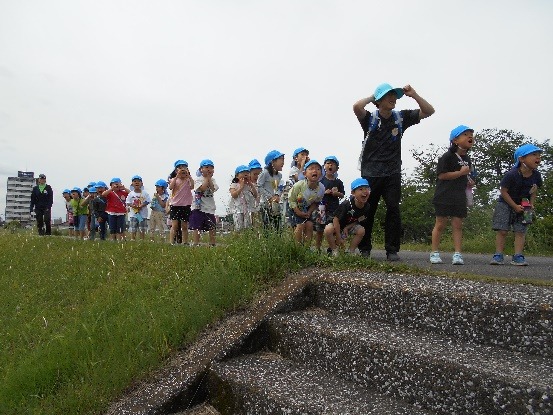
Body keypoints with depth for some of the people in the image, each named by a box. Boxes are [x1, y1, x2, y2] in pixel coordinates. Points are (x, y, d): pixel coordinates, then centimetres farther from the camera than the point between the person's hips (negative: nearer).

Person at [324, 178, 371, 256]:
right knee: (328, 230, -34)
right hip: (336, 224, -5)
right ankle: (334, 250, -9)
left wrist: (347, 228, -22)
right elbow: (336, 219, -26)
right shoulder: (346, 204, -32)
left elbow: (358, 221, -4)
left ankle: (351, 251, -2)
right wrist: (338, 238, -23)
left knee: (361, 231, -19)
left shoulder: (367, 207, -16)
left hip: (349, 226, 5)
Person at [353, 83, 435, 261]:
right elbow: (356, 107, -23)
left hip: (393, 174, 2)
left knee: (393, 209, -8)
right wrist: (372, 97, -5)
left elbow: (429, 111, 6)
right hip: (370, 174, -2)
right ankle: (364, 249, 18)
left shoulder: (401, 117, 7)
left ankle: (392, 250, 0)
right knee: (367, 212, 5)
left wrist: (413, 95, -5)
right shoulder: (370, 118, -2)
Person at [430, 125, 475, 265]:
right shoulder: (447, 156, -9)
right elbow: (441, 175, -17)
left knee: (457, 225, 3)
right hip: (444, 196, -6)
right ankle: (434, 253, 10)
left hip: (460, 197, 6)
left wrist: (469, 182, 9)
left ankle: (457, 254, 5)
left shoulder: (467, 159, 15)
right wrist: (461, 172, -18)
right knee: (440, 224, 0)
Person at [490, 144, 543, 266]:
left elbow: (534, 191, 9)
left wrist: (531, 205, -5)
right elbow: (503, 192, -17)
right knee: (502, 231, -6)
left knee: (520, 232, -1)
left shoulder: (536, 175, -6)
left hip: (523, 205, 5)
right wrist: (515, 206, -17)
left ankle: (518, 256, 3)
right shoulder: (511, 175, -23)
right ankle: (498, 255, 0)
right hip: (505, 204, -4)